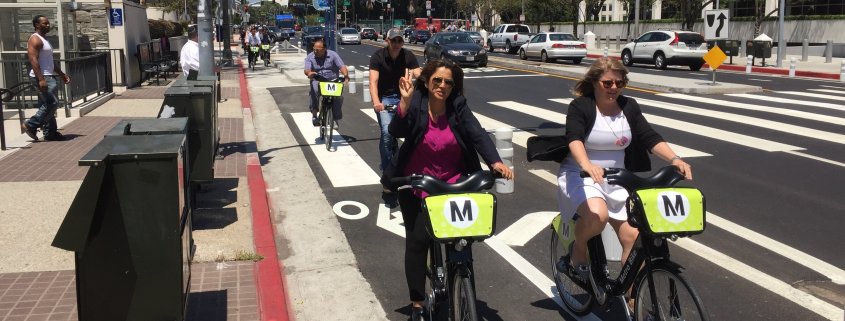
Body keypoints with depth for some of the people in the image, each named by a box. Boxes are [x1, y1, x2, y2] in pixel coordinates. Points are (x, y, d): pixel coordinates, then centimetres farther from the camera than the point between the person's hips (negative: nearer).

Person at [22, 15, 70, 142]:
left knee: (47, 105, 10)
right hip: (42, 77, -10)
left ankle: (50, 133, 13)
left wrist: (62, 74, 24)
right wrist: (41, 79, -29)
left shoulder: (44, 40, 20)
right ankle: (30, 125, -6)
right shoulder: (35, 39, -11)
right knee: (52, 103, -13)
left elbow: (50, 61, 27)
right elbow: (33, 60, -21)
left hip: (48, 77, 10)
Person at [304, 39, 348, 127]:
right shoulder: (310, 57, 3)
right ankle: (314, 114, -21)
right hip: (317, 81, 0)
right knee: (314, 90, -34)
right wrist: (309, 73, -37)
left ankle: (335, 116, -3)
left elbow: (342, 67, -11)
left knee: (339, 97, -25)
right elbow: (307, 70, -11)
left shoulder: (333, 55, -1)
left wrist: (346, 76, -32)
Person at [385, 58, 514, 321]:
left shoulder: (458, 107, -7)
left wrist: (495, 161, -34)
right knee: (417, 240, -3)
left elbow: (478, 134, -18)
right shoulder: (416, 104, -11)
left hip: (452, 184, 2)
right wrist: (405, 102, -40)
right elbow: (396, 132, -25)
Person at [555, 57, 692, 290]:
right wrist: (586, 164, -49)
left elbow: (650, 138, -5)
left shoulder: (629, 107, 3)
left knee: (634, 238, -4)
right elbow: (574, 139, -28)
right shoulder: (580, 106, -11)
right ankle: (578, 250, -3)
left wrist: (674, 159, -23)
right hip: (580, 176, -5)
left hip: (617, 181, 5)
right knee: (597, 215, -35)